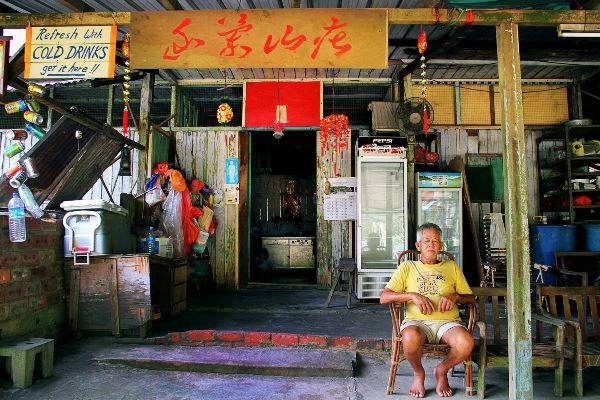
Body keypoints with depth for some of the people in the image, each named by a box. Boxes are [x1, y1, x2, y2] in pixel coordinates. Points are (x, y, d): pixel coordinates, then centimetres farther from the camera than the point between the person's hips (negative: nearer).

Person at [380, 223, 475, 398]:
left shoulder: (451, 267, 22)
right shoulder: (407, 267, 15)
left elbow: (471, 298, 19)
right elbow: (384, 297, 5)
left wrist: (454, 296, -4)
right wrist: (412, 295, -9)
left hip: (447, 321, 2)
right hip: (416, 321, -1)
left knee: (466, 343, -33)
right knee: (411, 339, -38)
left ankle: (441, 371, 1)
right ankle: (418, 373, -1)